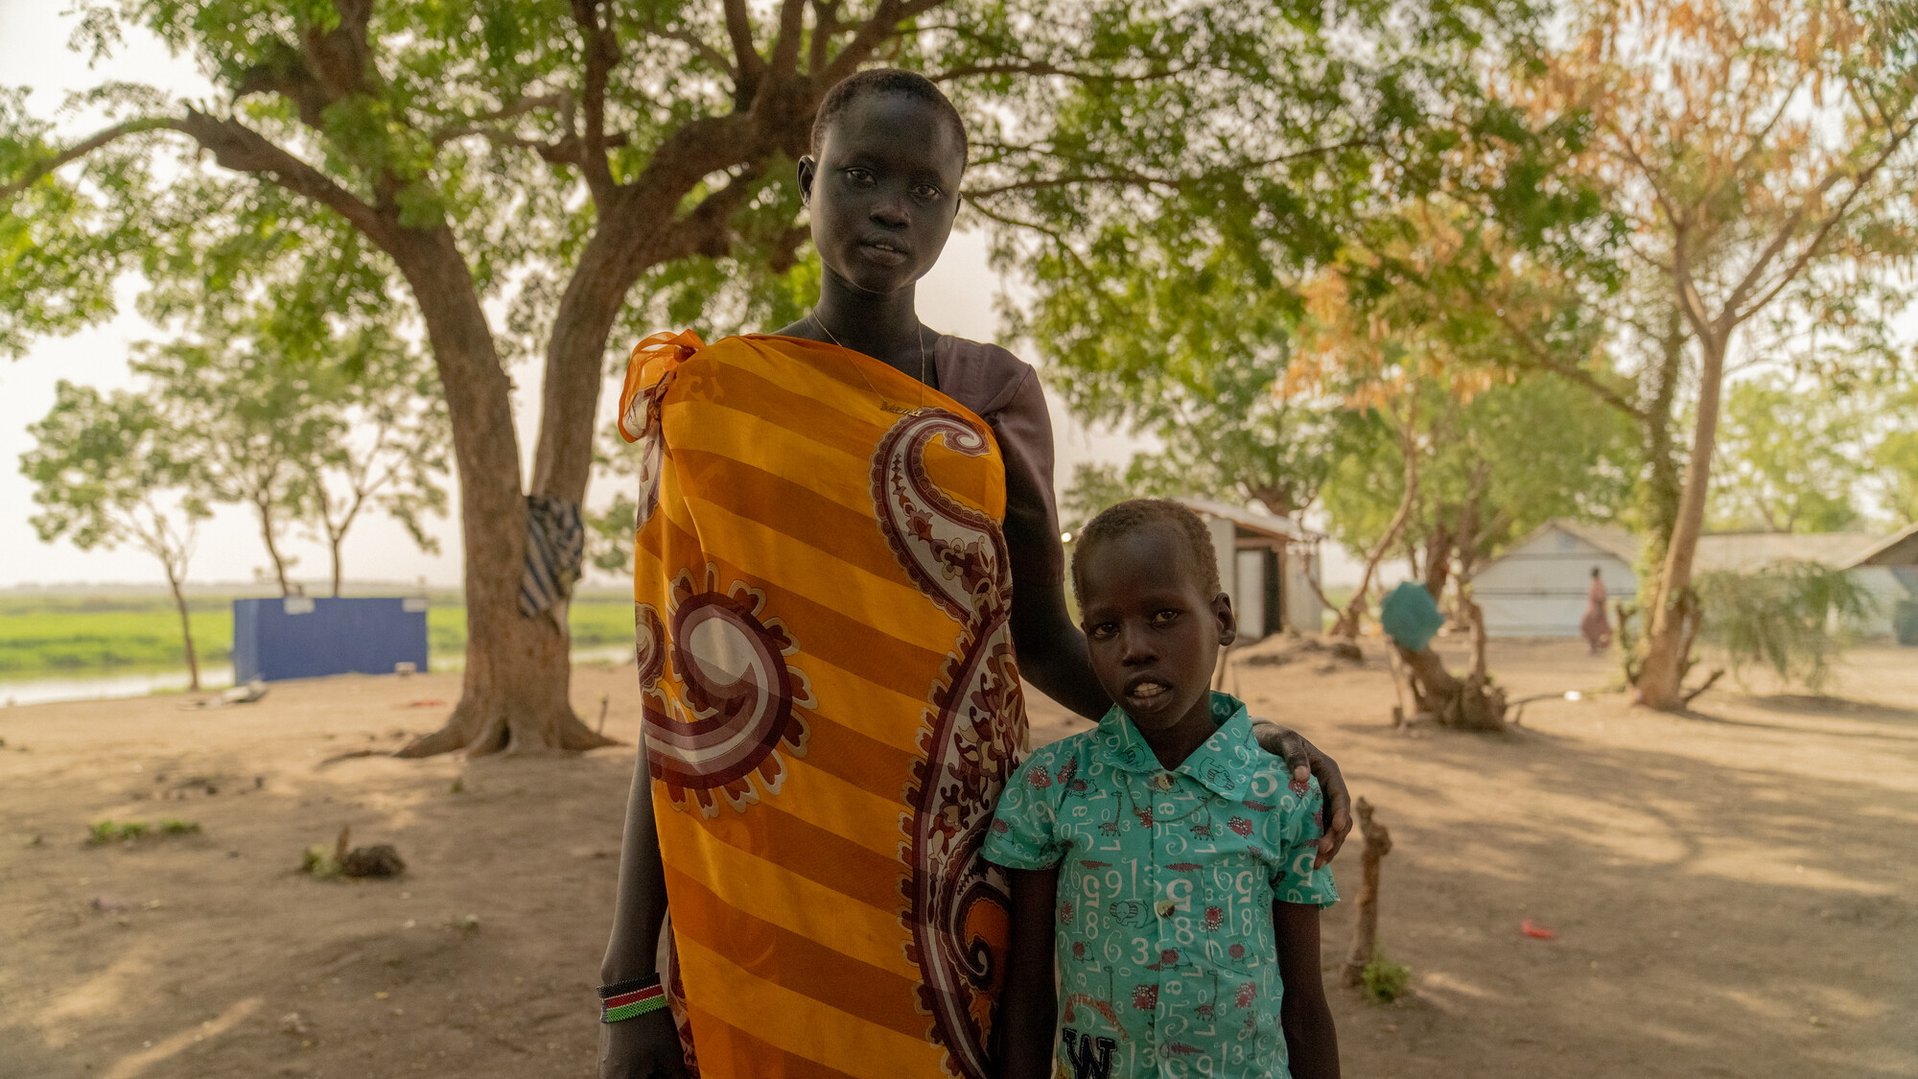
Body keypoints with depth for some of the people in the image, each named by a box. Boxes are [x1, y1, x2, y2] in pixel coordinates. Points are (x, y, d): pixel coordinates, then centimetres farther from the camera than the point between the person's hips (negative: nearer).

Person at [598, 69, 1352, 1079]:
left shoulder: (996, 394, 3)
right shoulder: (707, 401, -1)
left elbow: (1039, 634, 8)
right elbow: (674, 686, -2)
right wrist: (630, 984, -4)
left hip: (953, 886, 1)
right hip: (759, 900, -1)